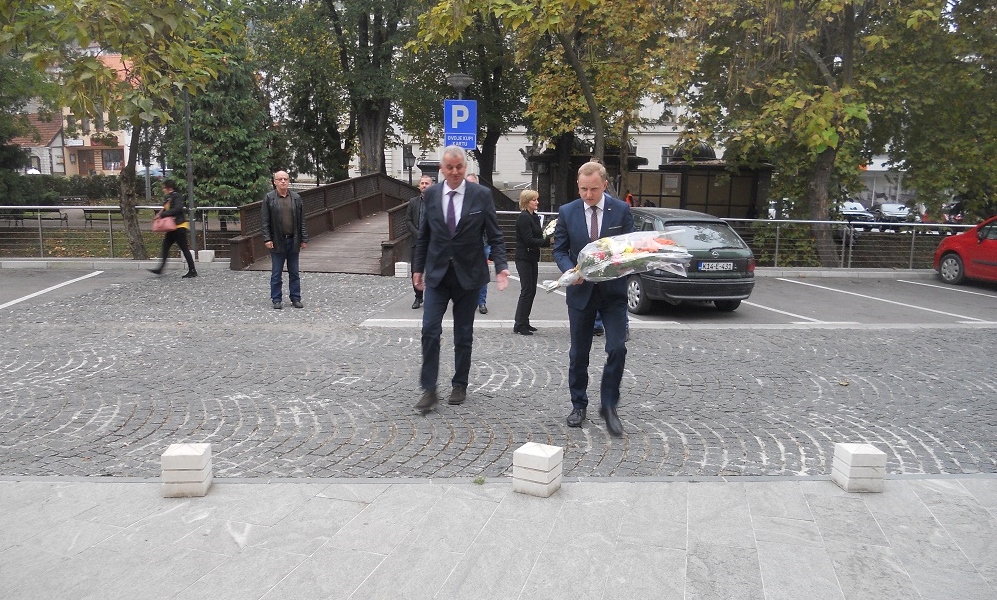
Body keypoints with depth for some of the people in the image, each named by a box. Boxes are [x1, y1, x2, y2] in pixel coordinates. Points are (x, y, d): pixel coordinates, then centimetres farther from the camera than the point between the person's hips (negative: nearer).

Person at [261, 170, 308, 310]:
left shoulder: (296, 198, 6)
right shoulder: (269, 198, -1)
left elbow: (302, 220, 8)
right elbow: (265, 220, -2)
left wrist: (304, 239, 4)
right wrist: (267, 239, -10)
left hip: (293, 240, 2)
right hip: (277, 241, -2)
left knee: (294, 272, 10)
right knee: (276, 273, 5)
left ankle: (295, 298, 18)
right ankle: (277, 300, 14)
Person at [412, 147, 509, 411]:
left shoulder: (481, 195, -6)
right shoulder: (430, 195, 1)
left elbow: (495, 236, -4)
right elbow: (424, 236, 9)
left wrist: (501, 266, -16)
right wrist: (418, 267, 8)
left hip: (468, 274, -1)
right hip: (437, 273, 1)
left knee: (464, 335, 8)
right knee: (430, 330, -7)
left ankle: (459, 385, 24)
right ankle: (429, 389, 1)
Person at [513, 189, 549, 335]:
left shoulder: (535, 217, 14)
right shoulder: (523, 218, -14)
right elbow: (529, 241, -20)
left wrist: (548, 236, -4)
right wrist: (548, 241, -24)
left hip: (532, 258, 9)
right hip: (524, 259, -9)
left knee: (531, 291, 11)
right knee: (527, 291, -7)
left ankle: (524, 322, 20)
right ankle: (519, 325, -1)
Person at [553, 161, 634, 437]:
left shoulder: (621, 210, -2)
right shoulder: (567, 212, 0)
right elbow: (559, 249, 3)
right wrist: (571, 270, -17)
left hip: (613, 291, -1)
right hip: (581, 291, 1)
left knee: (617, 349, -8)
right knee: (579, 353, 10)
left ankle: (609, 406, 8)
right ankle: (578, 405, 25)